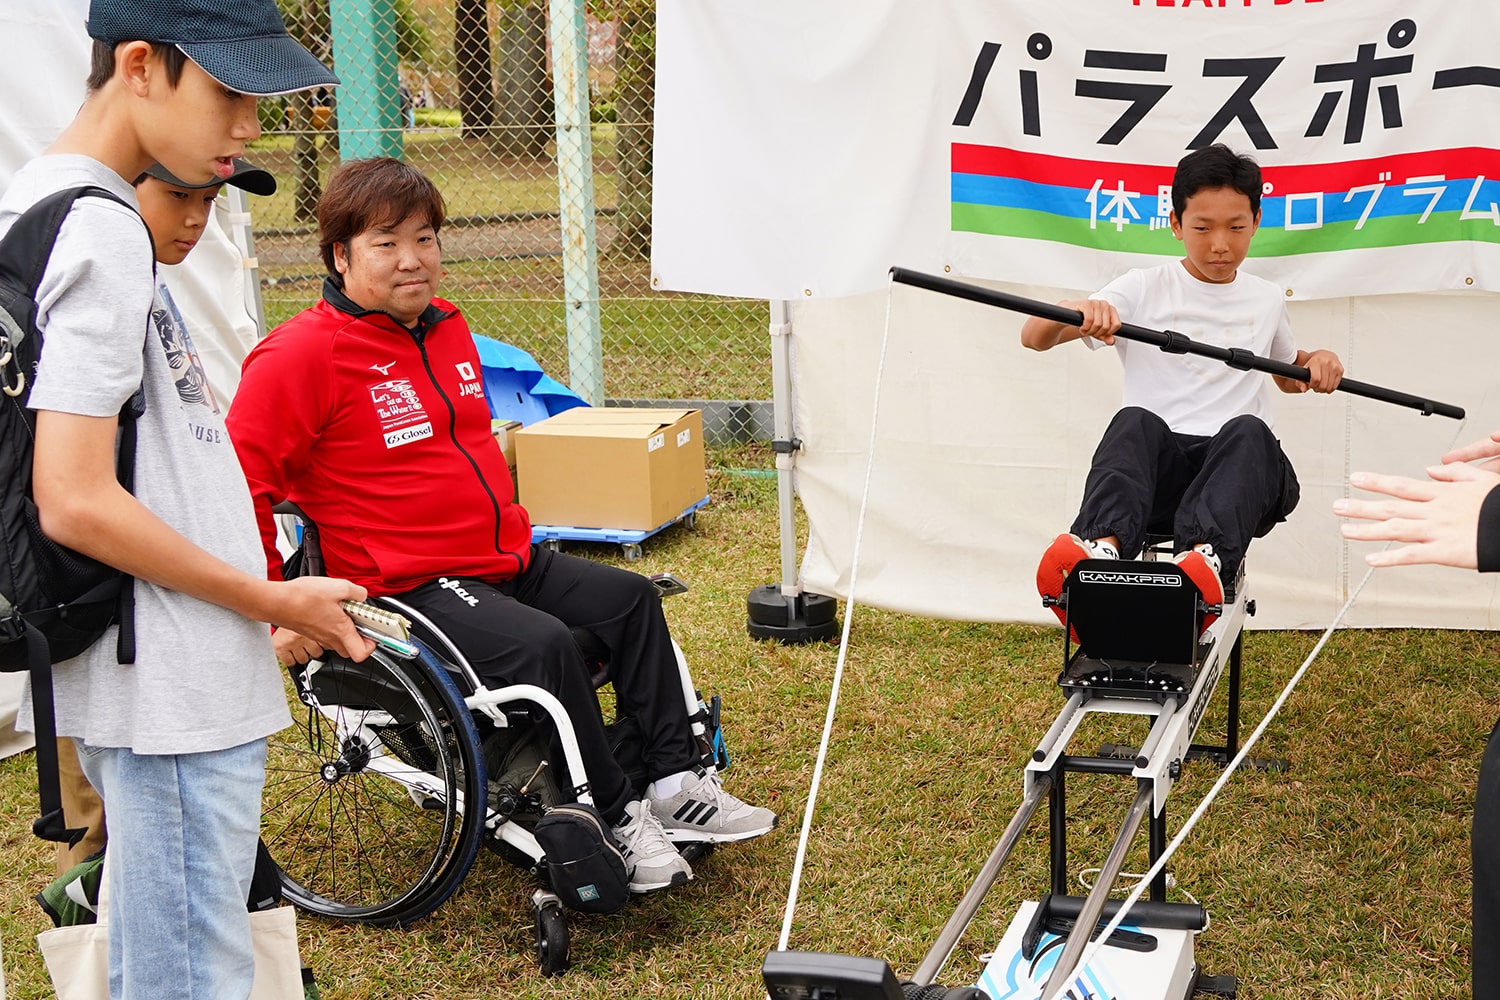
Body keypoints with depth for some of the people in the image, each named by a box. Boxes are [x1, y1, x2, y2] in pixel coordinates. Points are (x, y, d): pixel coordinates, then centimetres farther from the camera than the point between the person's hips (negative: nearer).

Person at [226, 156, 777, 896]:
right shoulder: (302, 355, -15)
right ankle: (614, 821, -13)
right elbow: (238, 485, -20)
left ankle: (675, 783, 8)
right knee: (543, 644, -28)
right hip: (406, 587, -9)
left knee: (632, 599, 3)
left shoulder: (447, 328, 12)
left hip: (504, 558, 9)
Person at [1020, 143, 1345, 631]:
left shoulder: (1266, 300, 20)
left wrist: (1318, 362, 13)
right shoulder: (1143, 289, 9)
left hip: (1239, 467, 1)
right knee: (1135, 421, -35)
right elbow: (1034, 338, -1)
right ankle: (1103, 545, -60)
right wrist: (1074, 312, -26)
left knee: (1247, 430, -34)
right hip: (1155, 467, -1)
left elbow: (1288, 377, 39)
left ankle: (1208, 557, -59)